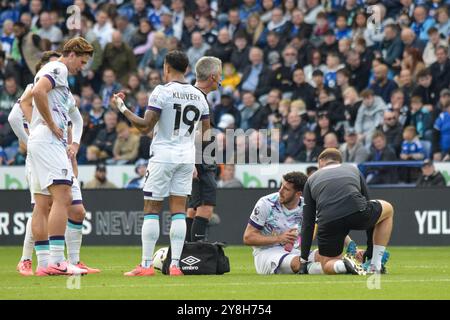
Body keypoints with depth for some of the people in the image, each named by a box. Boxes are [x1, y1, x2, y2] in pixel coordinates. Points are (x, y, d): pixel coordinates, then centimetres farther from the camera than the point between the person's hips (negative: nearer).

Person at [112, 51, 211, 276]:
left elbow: (145, 127, -14)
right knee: (178, 209, 5)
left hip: (163, 156, -5)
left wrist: (122, 108, -5)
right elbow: (206, 133, 14)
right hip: (187, 156, 5)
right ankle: (175, 264, -2)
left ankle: (146, 264, -2)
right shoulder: (199, 96, 8)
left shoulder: (162, 92, -10)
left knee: (151, 209, 0)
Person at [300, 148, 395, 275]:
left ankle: (341, 265, -14)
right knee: (388, 209, 33)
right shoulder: (353, 169, 32)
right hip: (357, 214, 0)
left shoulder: (312, 179, 28)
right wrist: (371, 245, 43)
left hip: (328, 223, 0)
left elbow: (307, 223, 23)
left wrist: (304, 259, 26)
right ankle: (375, 266, 24)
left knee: (327, 266, 25)